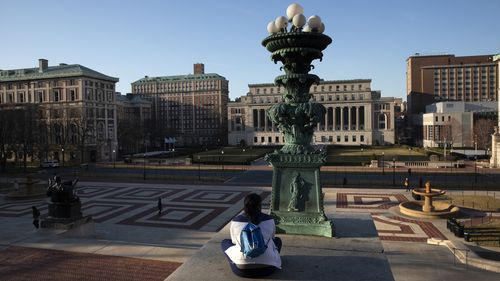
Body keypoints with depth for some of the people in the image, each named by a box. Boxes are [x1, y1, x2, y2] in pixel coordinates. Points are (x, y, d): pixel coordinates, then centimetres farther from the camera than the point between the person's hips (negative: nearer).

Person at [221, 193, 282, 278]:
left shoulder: (235, 221, -2)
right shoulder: (269, 220, -1)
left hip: (241, 269, -1)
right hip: (267, 268, 1)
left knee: (224, 242, 25)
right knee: (277, 240, 29)